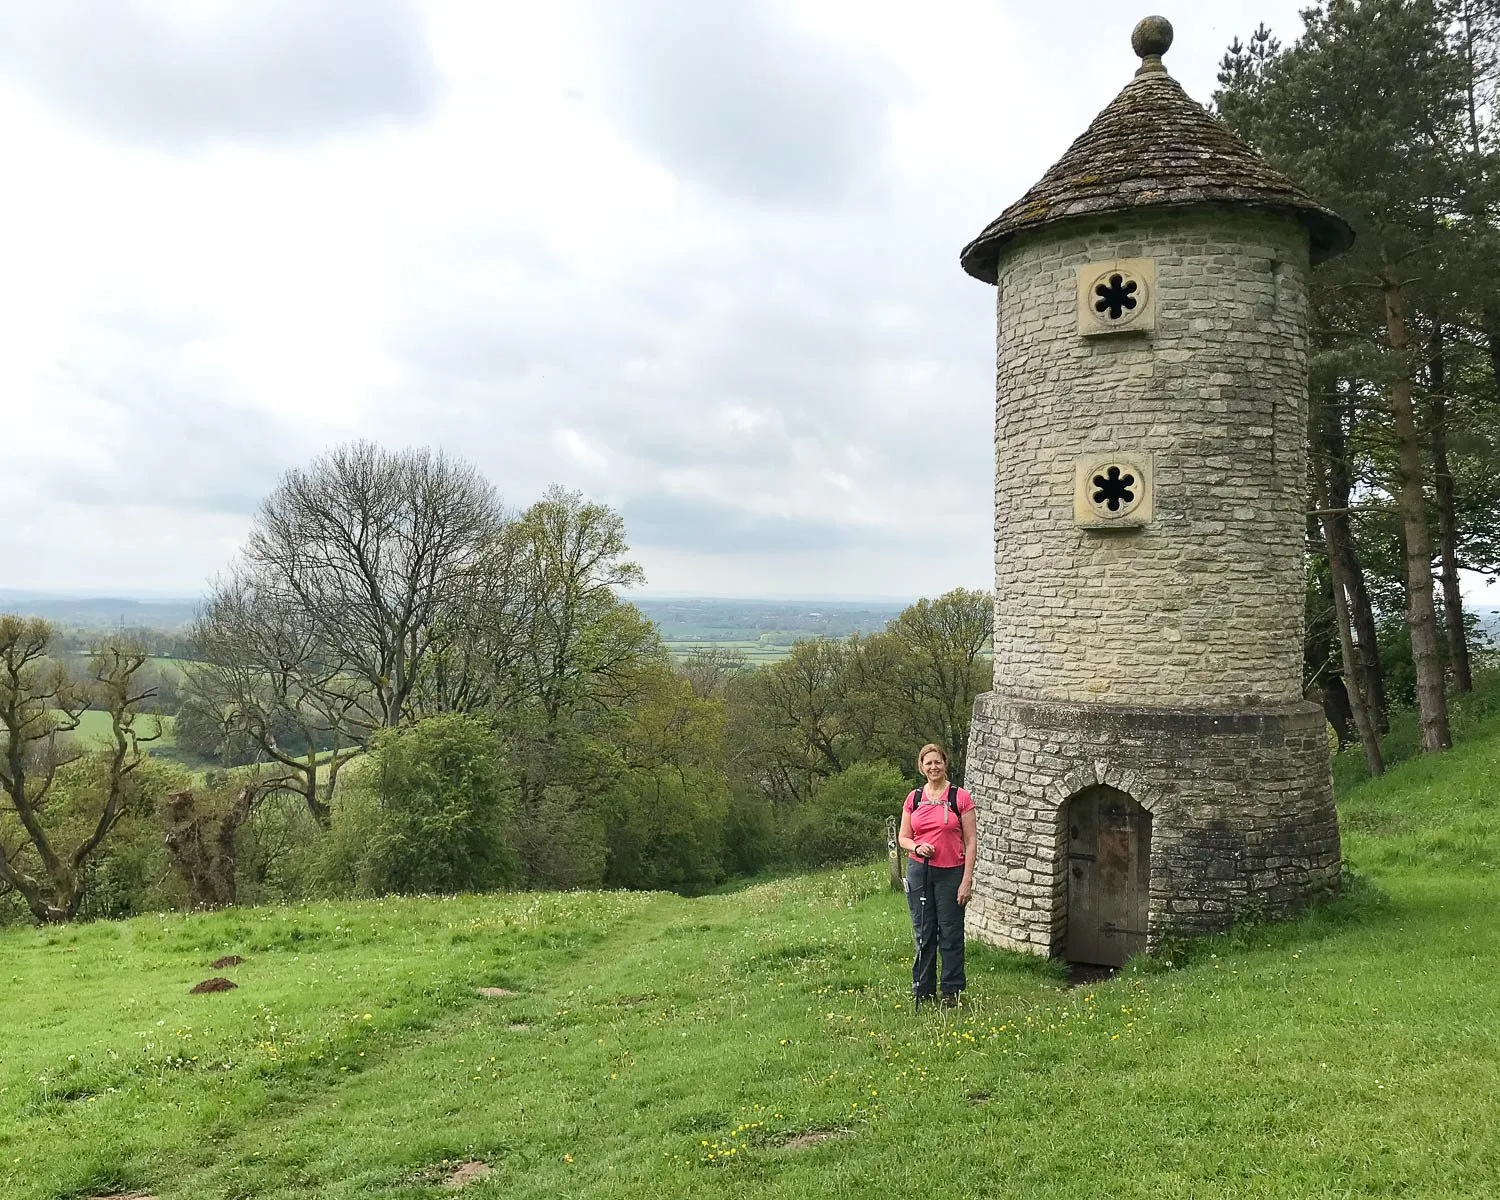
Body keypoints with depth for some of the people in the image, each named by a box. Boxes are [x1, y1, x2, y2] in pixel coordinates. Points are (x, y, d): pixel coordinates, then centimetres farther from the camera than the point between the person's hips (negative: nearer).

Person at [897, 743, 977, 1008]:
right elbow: (903, 837, 12)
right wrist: (916, 847, -11)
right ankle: (923, 992, 18)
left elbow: (971, 842, -4)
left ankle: (951, 992, 15)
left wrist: (967, 880, -9)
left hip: (951, 873, -3)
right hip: (919, 870, 3)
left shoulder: (960, 797, -4)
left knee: (951, 933, 3)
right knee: (923, 933, 9)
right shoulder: (914, 798, 6)